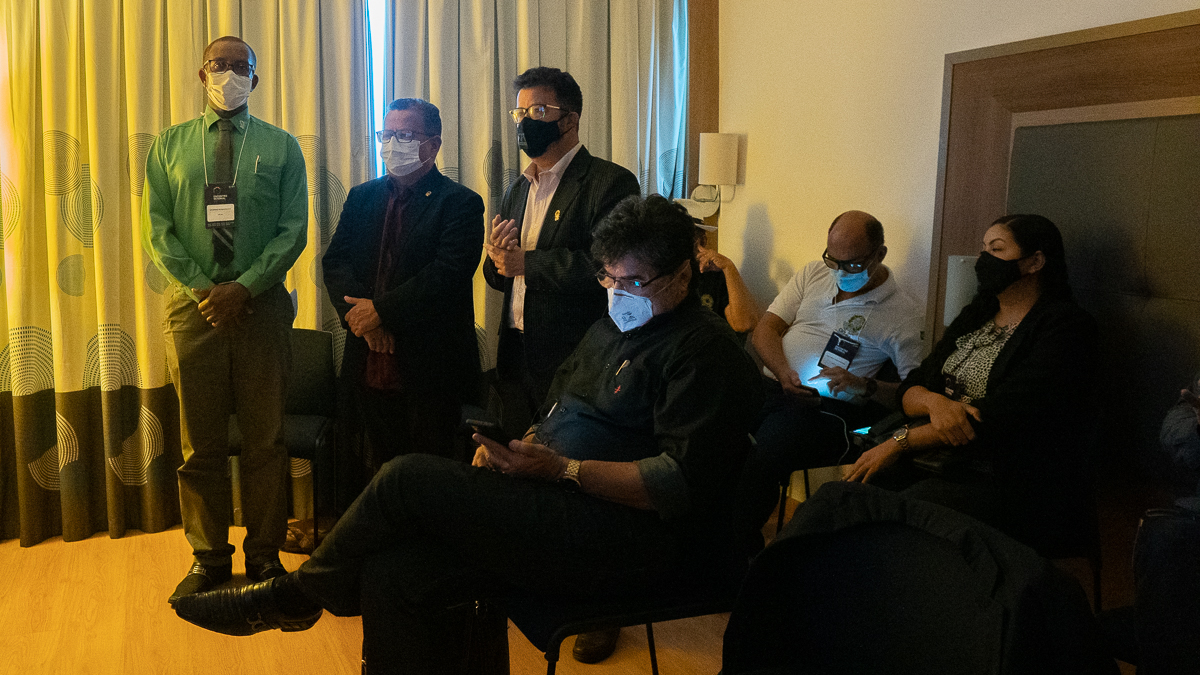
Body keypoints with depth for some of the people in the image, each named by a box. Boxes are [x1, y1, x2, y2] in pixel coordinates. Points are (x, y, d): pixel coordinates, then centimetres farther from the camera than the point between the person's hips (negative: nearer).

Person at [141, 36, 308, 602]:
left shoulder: (280, 147, 6)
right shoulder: (169, 146, 11)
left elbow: (294, 229, -2)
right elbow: (156, 230, 4)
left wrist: (244, 287, -13)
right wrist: (202, 290, -10)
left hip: (262, 305, -1)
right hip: (192, 306, 1)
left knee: (265, 439, 4)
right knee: (200, 443, 7)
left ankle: (264, 554, 17)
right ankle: (209, 557, 19)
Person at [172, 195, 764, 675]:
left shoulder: (703, 353, -10)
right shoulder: (611, 328, 20)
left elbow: (681, 485, -20)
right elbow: (555, 413, 23)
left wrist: (563, 469, -19)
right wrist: (515, 449, 1)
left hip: (630, 542, -9)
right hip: (559, 513, 9)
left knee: (409, 479, -17)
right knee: (393, 571, -14)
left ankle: (296, 594, 9)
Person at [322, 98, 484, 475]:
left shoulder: (460, 203, -5)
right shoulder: (362, 198, 13)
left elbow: (448, 274, -17)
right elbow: (334, 264, 5)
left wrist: (382, 310, -17)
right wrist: (362, 315, -12)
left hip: (430, 372, -5)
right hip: (371, 369, 5)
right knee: (382, 472, 14)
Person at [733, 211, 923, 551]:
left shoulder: (902, 312, 1)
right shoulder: (813, 273, 15)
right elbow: (764, 329, 10)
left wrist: (865, 387, -18)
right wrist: (783, 372, -9)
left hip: (826, 406, -4)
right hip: (769, 385, 5)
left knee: (765, 457, -34)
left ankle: (742, 546, -14)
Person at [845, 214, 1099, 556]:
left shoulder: (1064, 327, -6)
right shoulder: (976, 316, 19)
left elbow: (1000, 418, -18)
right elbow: (910, 388, 14)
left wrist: (901, 441, -16)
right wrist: (935, 402, -12)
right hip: (937, 463, 7)